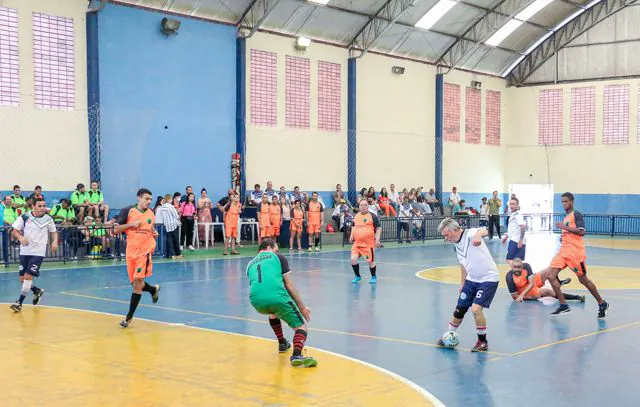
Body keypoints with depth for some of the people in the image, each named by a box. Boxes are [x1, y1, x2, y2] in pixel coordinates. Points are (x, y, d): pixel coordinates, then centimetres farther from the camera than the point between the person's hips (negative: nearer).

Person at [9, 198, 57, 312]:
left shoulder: (48, 219, 0)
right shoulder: (24, 217, -2)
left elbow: (54, 232, 14)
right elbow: (14, 231, 1)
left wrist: (54, 242, -5)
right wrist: (20, 238, -19)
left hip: (38, 253, -2)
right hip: (24, 252, 2)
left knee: (28, 276, -14)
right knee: (22, 279, 6)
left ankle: (19, 302, -3)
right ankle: (37, 291, 34)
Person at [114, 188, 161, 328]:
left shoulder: (151, 213, 6)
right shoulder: (128, 211, -4)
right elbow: (116, 229, -3)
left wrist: (154, 233, 4)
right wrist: (131, 224, -16)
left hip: (145, 251, 0)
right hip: (131, 251, 1)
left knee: (138, 282, -9)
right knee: (135, 283, 8)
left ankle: (129, 316, -3)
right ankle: (154, 289, 41)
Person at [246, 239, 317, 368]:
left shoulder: (250, 264, 31)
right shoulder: (277, 257, 20)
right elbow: (289, 286, 14)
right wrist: (302, 307, 19)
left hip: (256, 301, 5)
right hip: (277, 297, -5)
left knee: (273, 312, 41)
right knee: (301, 327, 6)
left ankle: (282, 344, 48)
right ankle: (297, 355, -22)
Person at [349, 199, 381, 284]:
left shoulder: (372, 216, -5)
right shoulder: (356, 216, 11)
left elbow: (378, 228, -5)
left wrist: (377, 239, -15)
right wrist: (351, 236, 10)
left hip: (369, 243, -5)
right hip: (357, 243, 5)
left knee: (370, 261, 3)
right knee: (353, 259, -5)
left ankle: (374, 277, 26)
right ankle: (357, 276, 16)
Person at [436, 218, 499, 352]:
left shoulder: (470, 234, -19)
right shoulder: (458, 245, 7)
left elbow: (484, 230, -42)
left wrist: (478, 235, -65)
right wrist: (462, 284, 25)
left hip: (488, 279, -8)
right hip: (471, 279, 8)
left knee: (476, 309, -19)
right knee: (459, 310, 10)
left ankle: (483, 342, 0)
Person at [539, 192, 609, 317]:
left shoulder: (576, 215, -7)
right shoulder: (566, 217, 20)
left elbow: (581, 231, -21)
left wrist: (564, 227, -20)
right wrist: (563, 236, 13)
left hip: (575, 252, -8)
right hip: (564, 251, 8)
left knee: (583, 279, 0)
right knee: (550, 275, -6)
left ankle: (602, 304, 18)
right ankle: (563, 305, -1)